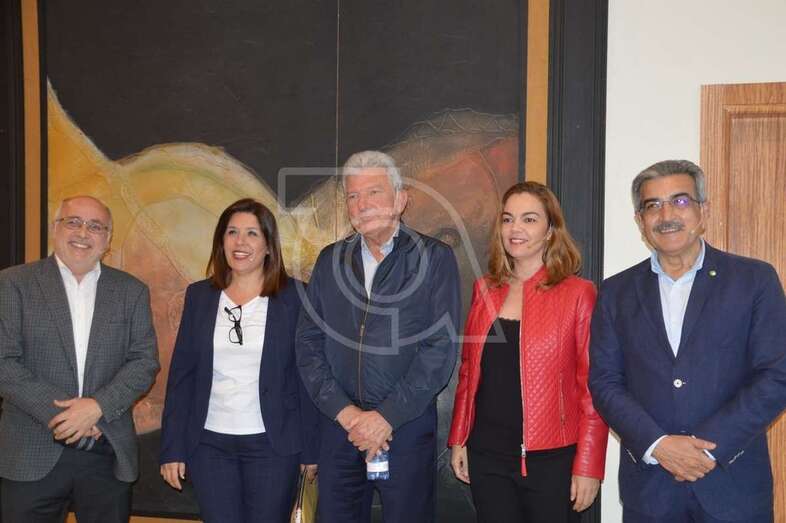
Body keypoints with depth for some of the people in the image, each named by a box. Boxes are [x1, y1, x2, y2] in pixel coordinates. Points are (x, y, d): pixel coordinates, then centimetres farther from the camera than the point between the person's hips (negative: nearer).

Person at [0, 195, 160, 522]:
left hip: (109, 456, 2)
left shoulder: (131, 291, 7)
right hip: (33, 456, -1)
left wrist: (98, 406, -13)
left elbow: (145, 361, 2)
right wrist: (58, 412, -13)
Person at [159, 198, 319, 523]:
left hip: (273, 445, -2)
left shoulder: (293, 297, -3)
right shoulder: (199, 295, 4)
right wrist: (172, 448, 1)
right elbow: (181, 374, 5)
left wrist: (311, 448, -3)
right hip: (209, 444, 2)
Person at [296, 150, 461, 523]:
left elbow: (441, 348, -9)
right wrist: (345, 412, -7)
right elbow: (309, 343, 4)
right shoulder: (330, 260, 9)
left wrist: (386, 416, -13)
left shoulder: (435, 258, -3)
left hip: (406, 426, -3)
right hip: (339, 425, 3)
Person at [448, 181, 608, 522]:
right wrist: (458, 439, 8)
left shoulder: (578, 294, -7)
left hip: (552, 460, -4)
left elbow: (592, 386, -8)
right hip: (487, 456, 4)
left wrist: (589, 466, -10)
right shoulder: (485, 290, 6)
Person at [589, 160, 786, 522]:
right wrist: (658, 445, -13)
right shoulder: (617, 291, 5)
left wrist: (709, 446, -13)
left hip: (733, 484, -1)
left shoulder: (755, 279, -1)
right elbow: (604, 382, 0)